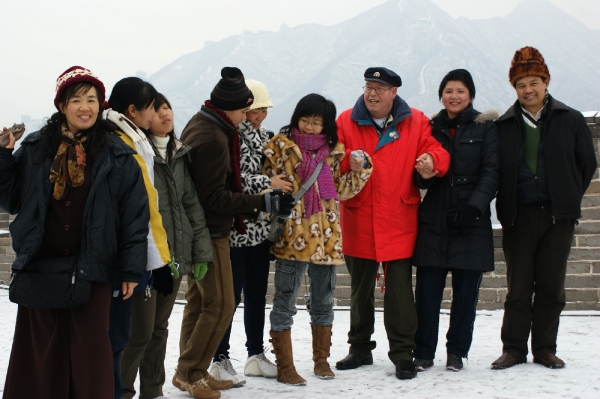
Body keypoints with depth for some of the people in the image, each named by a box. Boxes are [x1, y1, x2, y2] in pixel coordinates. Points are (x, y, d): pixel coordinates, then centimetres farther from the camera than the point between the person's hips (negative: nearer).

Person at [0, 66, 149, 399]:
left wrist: (131, 270, -5)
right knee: (37, 356, 7)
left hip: (91, 271, -1)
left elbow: (134, 215, -1)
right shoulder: (34, 150, 5)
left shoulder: (117, 156, 0)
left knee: (90, 354, 4)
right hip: (39, 268, 2)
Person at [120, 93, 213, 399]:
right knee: (140, 330, -5)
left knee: (159, 328, 15)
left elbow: (192, 204, 14)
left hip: (176, 255, 7)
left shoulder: (180, 155, 13)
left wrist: (201, 250, 8)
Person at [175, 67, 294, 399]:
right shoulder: (212, 139, -23)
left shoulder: (200, 124, 10)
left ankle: (192, 371, 25)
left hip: (200, 231, 11)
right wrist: (263, 203, -23)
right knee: (220, 304, -4)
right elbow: (214, 197, -25)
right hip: (209, 232, -11)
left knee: (199, 300, 16)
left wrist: (251, 207, 13)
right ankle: (190, 372, 5)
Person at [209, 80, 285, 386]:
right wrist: (267, 183, -20)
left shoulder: (264, 136, 12)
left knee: (257, 294, 14)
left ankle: (256, 355, 25)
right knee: (230, 295, -2)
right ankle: (220, 360, 9)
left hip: (261, 228, 8)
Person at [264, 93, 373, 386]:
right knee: (285, 303, 1)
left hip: (326, 236, 4)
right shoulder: (280, 146, 0)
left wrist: (358, 171, 0)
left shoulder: (333, 151, 11)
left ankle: (321, 360, 28)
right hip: (291, 235, -4)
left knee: (323, 301, 14)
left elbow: (341, 191, 15)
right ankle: (284, 367, 9)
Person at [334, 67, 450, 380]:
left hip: (399, 221, -1)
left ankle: (402, 353, 6)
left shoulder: (415, 122, 4)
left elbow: (435, 151, 2)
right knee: (360, 287, 13)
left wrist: (432, 161, -21)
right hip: (358, 220, 2)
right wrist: (348, 163, -18)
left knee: (399, 288, -3)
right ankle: (360, 348, 26)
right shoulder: (346, 122, 4)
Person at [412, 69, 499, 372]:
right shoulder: (431, 128, 12)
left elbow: (492, 172, -2)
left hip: (472, 221, -2)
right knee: (427, 289, -3)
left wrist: (474, 205, -15)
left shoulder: (485, 127, 5)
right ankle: (424, 352, 5)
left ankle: (457, 352, 14)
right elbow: (420, 178, 12)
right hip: (434, 219, 2)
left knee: (466, 289, 2)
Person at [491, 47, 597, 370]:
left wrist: (568, 198, 7)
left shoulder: (570, 120, 5)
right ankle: (513, 349, 11)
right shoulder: (504, 125, 6)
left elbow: (587, 164, 11)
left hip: (558, 216, 0)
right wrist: (505, 206, 3)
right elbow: (495, 172, 11)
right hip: (519, 218, 0)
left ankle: (545, 349, 15)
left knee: (551, 288, 5)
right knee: (518, 288, 2)